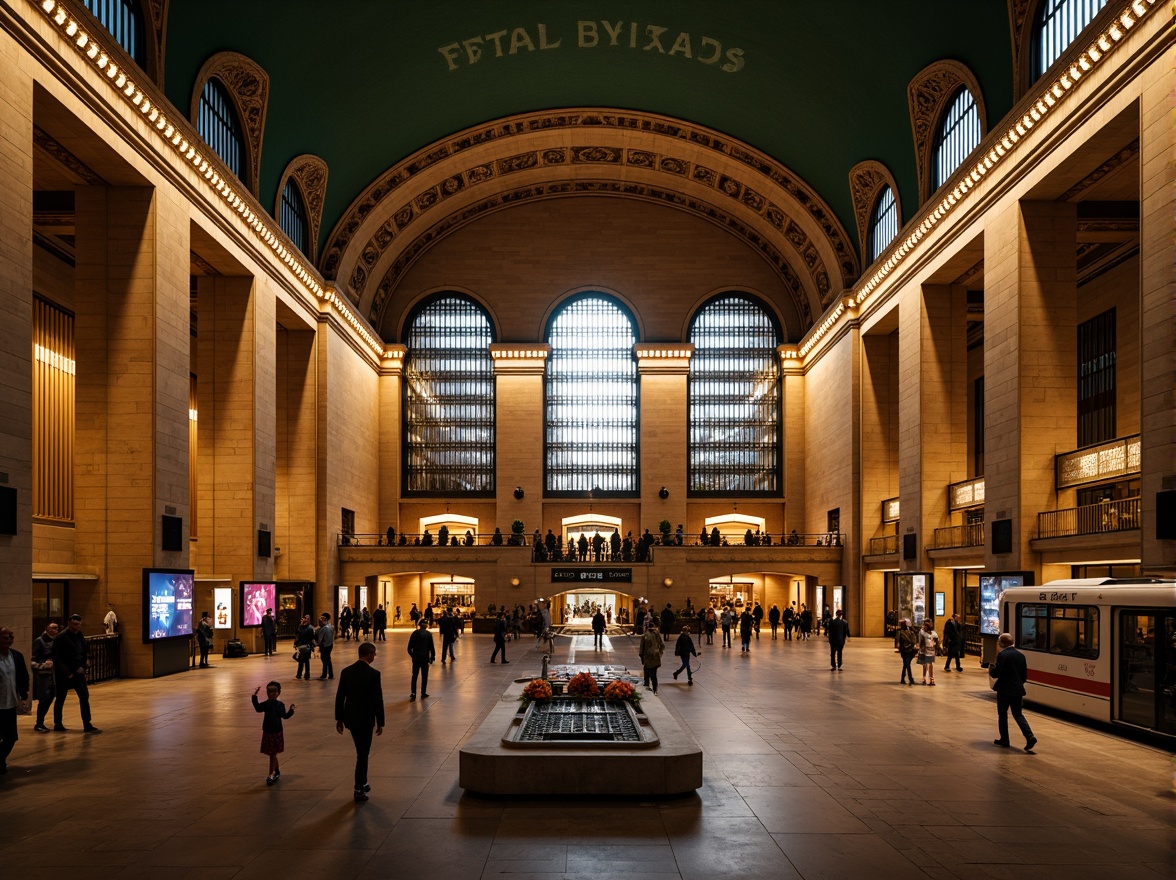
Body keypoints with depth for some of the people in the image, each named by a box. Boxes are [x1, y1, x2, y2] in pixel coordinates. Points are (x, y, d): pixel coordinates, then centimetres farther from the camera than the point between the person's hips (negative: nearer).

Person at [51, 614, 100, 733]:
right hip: (63, 674, -5)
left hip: (78, 673, 5)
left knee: (84, 697, -3)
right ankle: (57, 724, 23)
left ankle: (87, 725, -3)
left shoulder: (80, 636, 7)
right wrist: (67, 673, -17)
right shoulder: (60, 638, -13)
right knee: (60, 699, 8)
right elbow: (57, 659, -15)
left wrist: (82, 667, -2)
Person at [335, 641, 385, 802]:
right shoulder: (373, 674, -15)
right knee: (362, 754, 3)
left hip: (350, 718, 6)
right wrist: (380, 722, -4)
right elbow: (378, 700, -14)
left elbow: (339, 697, 4)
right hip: (366, 719, -5)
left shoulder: (346, 672, 0)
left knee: (361, 752, 22)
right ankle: (359, 791, 5)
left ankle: (362, 783, 31)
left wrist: (339, 719, 14)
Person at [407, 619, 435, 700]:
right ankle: (423, 693, 10)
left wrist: (412, 655, 16)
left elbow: (410, 647, 2)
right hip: (425, 658, -1)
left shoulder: (415, 633, 0)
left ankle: (413, 693, 3)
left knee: (414, 676, 8)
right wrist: (432, 657, 5)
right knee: (424, 676, 8)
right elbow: (431, 647, -5)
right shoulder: (429, 634, -4)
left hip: (416, 658, 1)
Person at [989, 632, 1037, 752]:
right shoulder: (1020, 655, 7)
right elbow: (1025, 675, 11)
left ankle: (1004, 740, 15)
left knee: (1002, 715, 9)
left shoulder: (1002, 655, -15)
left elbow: (996, 673, -19)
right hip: (1018, 690, 6)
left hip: (1005, 690, -6)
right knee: (1018, 714, 11)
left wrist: (991, 669, 2)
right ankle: (1030, 737, -7)